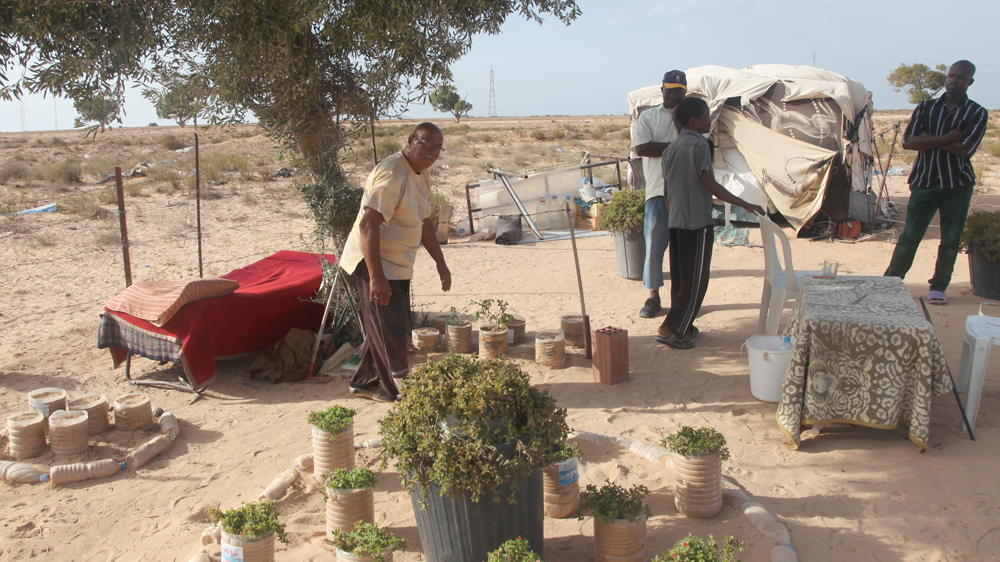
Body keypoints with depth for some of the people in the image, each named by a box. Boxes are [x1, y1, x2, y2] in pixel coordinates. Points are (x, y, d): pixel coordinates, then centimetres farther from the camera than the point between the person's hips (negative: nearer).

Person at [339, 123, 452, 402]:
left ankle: (365, 382, 30)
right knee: (391, 331, -3)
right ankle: (402, 390, 8)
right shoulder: (392, 174, -22)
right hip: (375, 264, -10)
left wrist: (440, 263, 23)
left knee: (385, 328, 16)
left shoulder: (420, 177, 11)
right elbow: (368, 225, -29)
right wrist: (376, 277, -33)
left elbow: (424, 224, 23)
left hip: (398, 266, 10)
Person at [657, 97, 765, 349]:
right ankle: (669, 329, -3)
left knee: (680, 279, 14)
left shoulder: (671, 148, 13)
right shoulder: (699, 145, -12)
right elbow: (710, 185, -16)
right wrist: (745, 205, -13)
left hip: (676, 223, 9)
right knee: (695, 282, -2)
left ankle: (683, 327, 21)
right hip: (698, 222, -9)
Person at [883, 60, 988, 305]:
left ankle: (939, 287, 17)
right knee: (910, 236, -3)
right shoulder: (926, 107, 8)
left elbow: (966, 149, -13)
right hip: (925, 181, 0)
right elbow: (908, 141, -7)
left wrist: (930, 140, -9)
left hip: (958, 185, 0)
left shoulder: (977, 113, 2)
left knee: (951, 239, 4)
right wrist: (946, 139, -13)